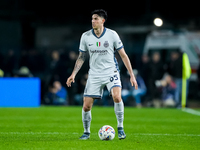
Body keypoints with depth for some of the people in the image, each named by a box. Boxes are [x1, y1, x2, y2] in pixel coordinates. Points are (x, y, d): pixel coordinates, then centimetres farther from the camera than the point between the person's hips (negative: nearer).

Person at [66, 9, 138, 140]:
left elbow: (123, 55, -1)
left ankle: (120, 128, -12)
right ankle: (86, 132, 21)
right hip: (94, 74, 2)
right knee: (86, 106, -3)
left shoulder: (112, 35, -7)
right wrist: (73, 74, -1)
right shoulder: (86, 36, -1)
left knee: (117, 96, -28)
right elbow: (81, 57, 10)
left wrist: (132, 75, -5)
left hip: (111, 72, -2)